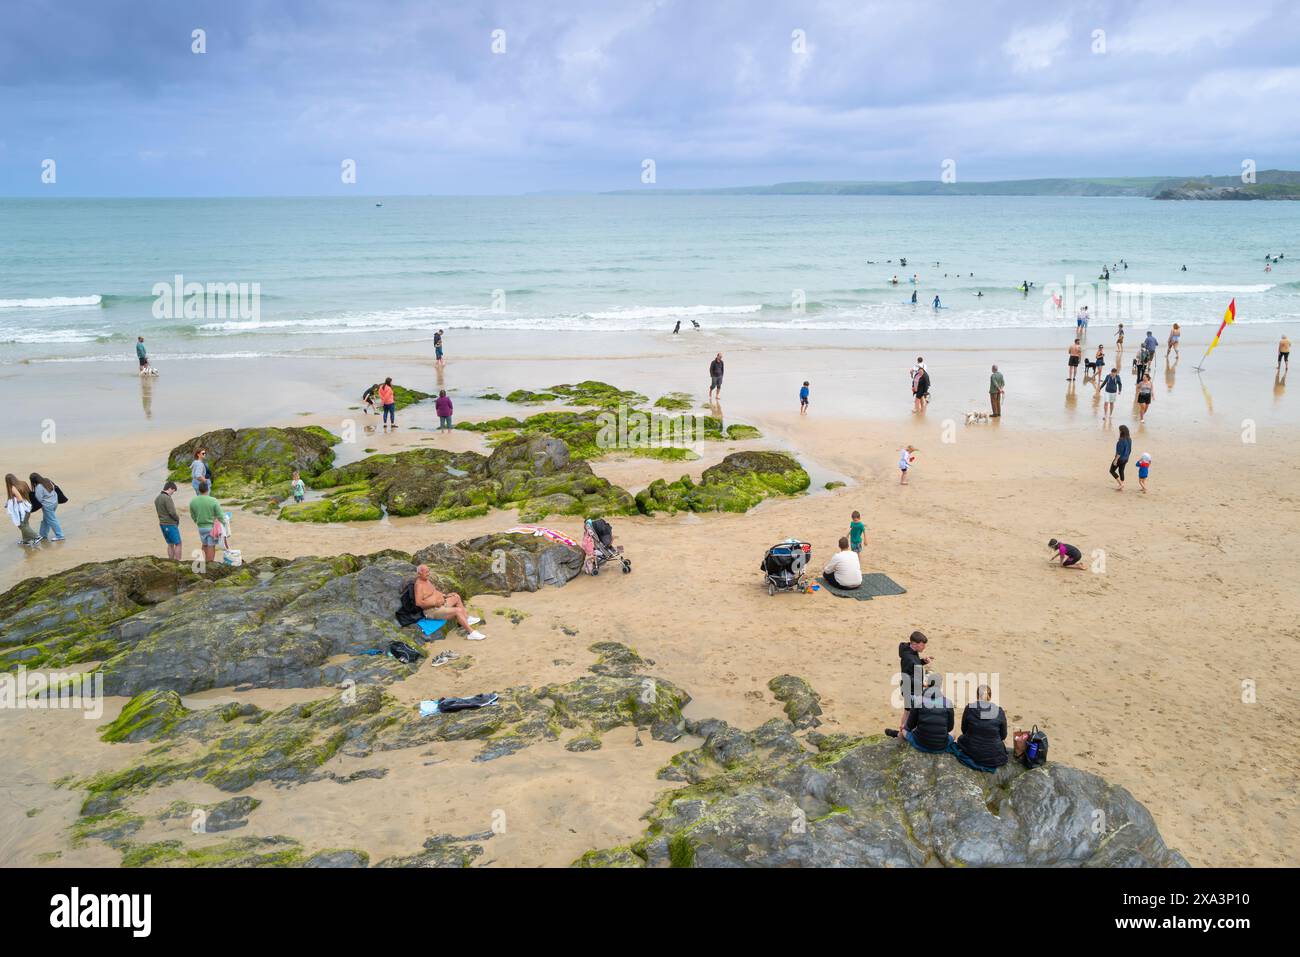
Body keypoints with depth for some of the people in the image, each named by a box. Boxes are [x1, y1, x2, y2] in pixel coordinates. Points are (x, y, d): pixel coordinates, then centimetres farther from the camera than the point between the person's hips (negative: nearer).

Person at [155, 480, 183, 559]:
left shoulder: (157, 498, 10)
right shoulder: (167, 498, -19)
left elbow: (159, 512, 14)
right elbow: (172, 512, -22)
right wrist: (178, 519, -2)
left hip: (162, 523, 9)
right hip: (171, 524, -8)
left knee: (170, 544, 15)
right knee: (178, 544, 1)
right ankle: (177, 562, 0)